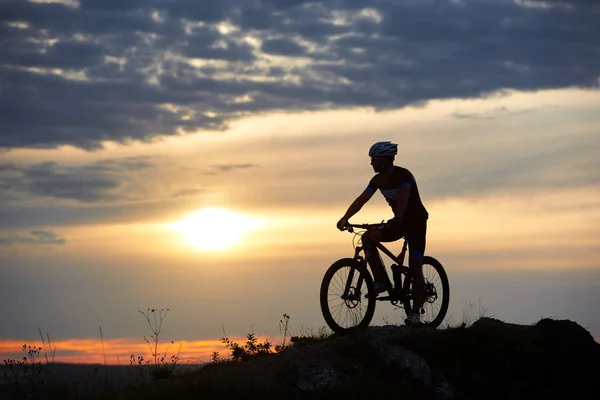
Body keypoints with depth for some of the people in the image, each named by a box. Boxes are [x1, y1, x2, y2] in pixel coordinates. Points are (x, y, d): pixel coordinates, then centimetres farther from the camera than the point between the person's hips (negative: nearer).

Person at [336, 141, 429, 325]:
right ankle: (382, 281, -7)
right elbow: (362, 199, -7)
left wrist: (396, 221, -54)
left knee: (415, 267, -12)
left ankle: (415, 312, -10)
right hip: (399, 222, 7)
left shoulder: (403, 175, -23)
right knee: (367, 239, -12)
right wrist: (345, 219, -19)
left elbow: (402, 199, -38)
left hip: (416, 222, -7)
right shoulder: (378, 179, -2)